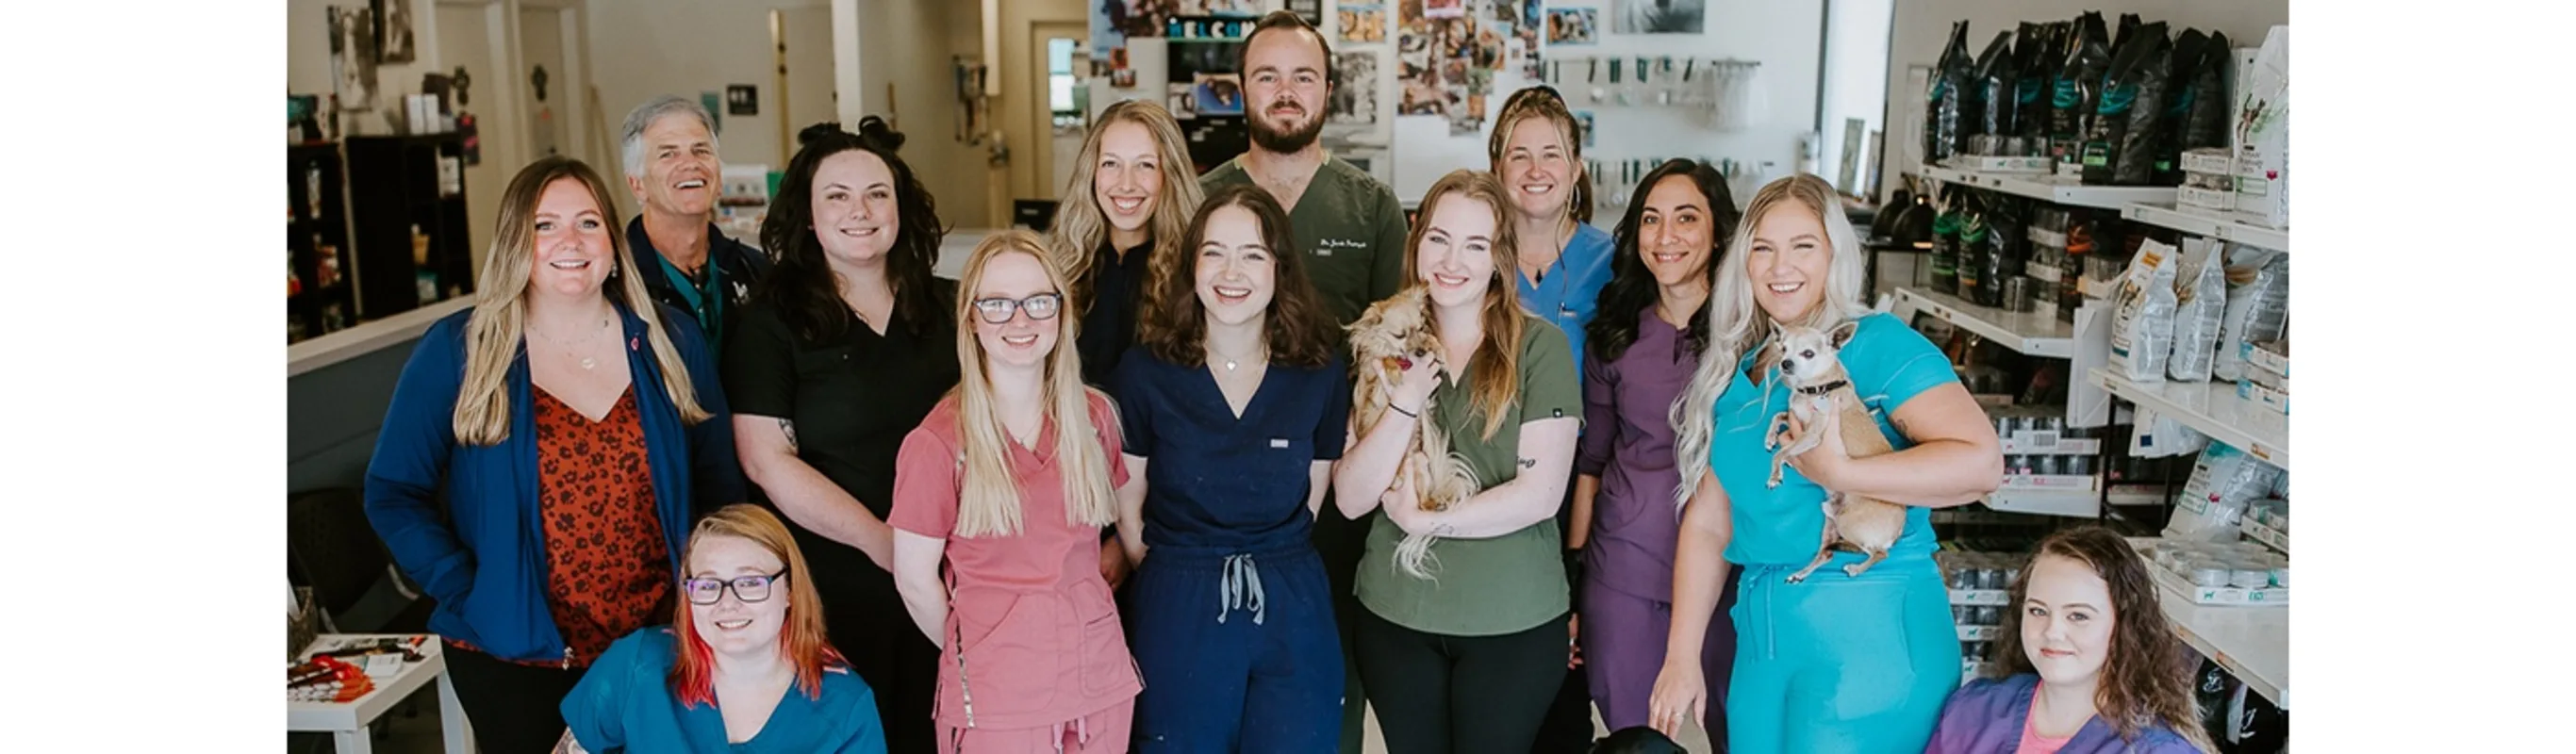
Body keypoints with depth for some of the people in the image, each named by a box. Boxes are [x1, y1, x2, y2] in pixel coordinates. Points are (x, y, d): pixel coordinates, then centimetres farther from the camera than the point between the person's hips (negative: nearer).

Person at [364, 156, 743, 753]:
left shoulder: (669, 341, 0)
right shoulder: (456, 351, -6)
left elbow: (719, 480, 5)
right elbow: (395, 493, -2)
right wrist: (467, 594, -12)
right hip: (513, 657, -2)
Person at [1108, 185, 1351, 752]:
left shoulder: (1322, 375, -2)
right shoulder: (1145, 372, -7)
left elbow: (1312, 504, 7)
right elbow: (1126, 510, 0)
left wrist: (1270, 573, 5)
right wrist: (1183, 581, 5)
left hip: (1293, 615, 1)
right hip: (1177, 615, -1)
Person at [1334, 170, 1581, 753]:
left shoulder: (1539, 346, -8)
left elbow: (1541, 492, -15)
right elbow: (1350, 499, -5)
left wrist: (1426, 521, -10)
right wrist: (1407, 401, -17)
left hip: (1513, 623, -3)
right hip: (1394, 616, 3)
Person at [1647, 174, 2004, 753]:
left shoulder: (1877, 344, -7)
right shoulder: (1736, 371, 11)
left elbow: (1981, 462, -20)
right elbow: (1706, 522, 10)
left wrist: (1837, 472, -23)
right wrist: (1681, 658, 6)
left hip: (1871, 630, -6)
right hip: (1761, 636, 6)